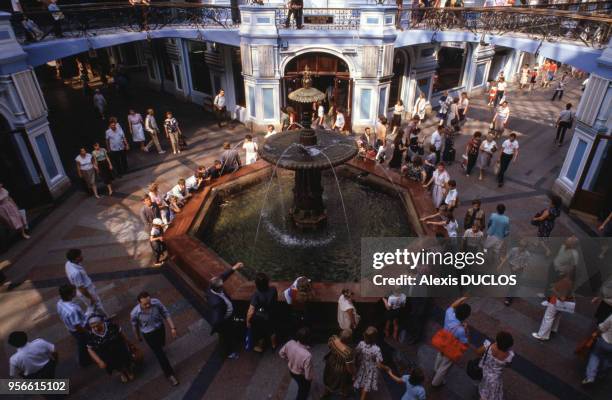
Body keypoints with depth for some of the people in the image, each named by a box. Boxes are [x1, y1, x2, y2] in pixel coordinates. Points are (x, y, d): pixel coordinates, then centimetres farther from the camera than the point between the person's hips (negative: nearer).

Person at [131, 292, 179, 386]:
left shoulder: (156, 302, -30)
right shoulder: (134, 313, -33)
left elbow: (166, 313, -14)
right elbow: (134, 325, -10)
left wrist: (172, 328, -16)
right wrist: (138, 337, 8)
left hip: (160, 328, 3)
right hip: (148, 334, -3)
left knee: (162, 344, 32)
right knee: (160, 354, 8)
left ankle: (155, 347, 70)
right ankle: (169, 374, 30)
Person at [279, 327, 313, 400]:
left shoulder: (290, 343, -27)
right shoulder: (307, 355, -43)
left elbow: (281, 353, -5)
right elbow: (308, 375, -29)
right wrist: (312, 378, -5)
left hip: (291, 371, 6)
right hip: (301, 376, -6)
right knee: (304, 390, 28)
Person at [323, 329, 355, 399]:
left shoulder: (333, 339, -28)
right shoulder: (349, 352, -43)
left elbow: (328, 345, -4)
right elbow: (349, 368, -26)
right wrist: (353, 374, -6)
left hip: (331, 364, 6)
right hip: (341, 371, -6)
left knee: (330, 379, 36)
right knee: (342, 385, 28)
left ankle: (327, 392, 63)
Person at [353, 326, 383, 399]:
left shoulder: (361, 344, -24)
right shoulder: (376, 349, -35)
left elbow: (356, 355, -8)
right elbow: (379, 364, -27)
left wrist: (357, 363, 12)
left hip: (361, 368, 5)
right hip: (370, 371, -4)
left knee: (360, 385, 30)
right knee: (366, 388, 19)